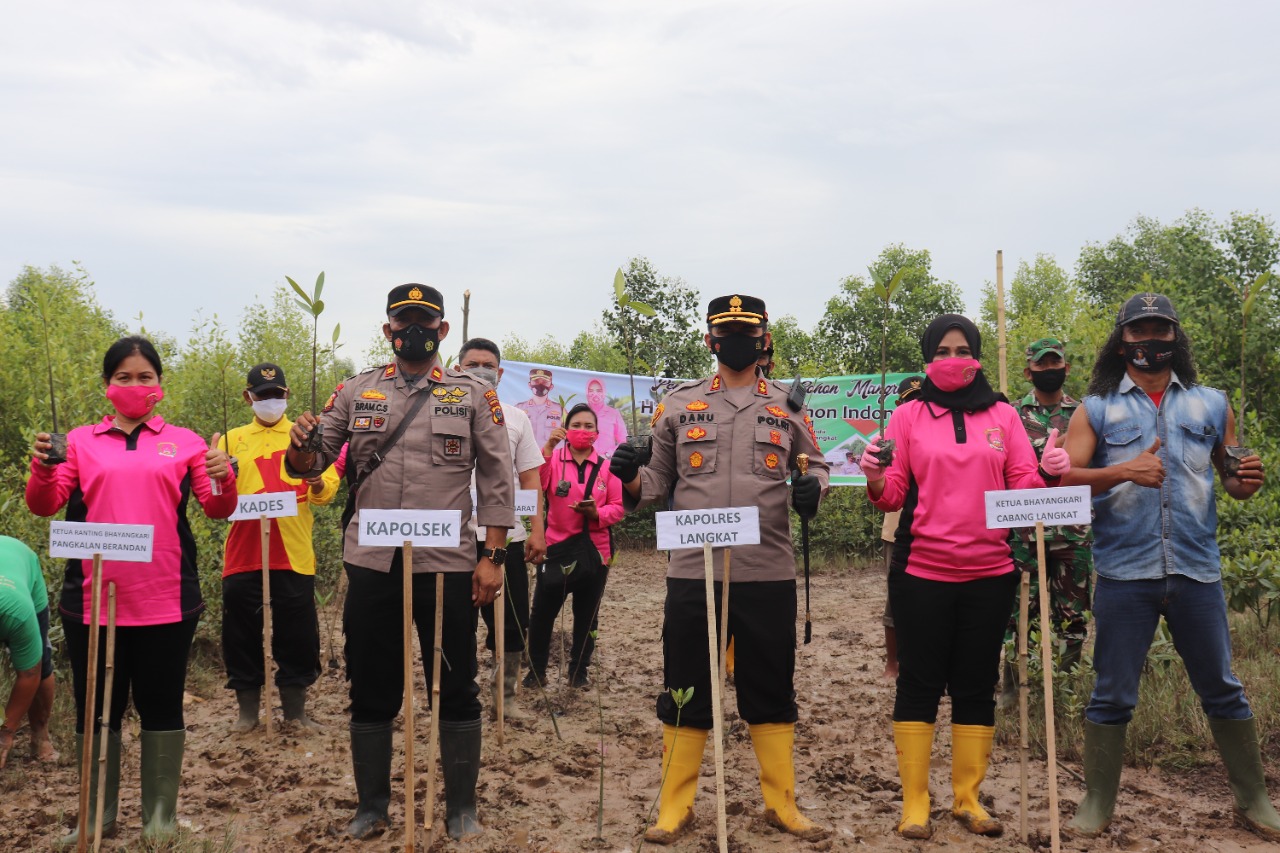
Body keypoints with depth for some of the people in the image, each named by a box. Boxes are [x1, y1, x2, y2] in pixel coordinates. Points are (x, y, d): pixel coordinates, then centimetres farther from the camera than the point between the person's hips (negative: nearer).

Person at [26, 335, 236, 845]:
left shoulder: (183, 441, 7)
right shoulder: (81, 441, 9)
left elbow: (217, 509, 1)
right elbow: (44, 507, 2)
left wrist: (224, 481, -20)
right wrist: (42, 469, -18)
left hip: (166, 600, -1)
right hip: (93, 600, 1)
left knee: (162, 706, 7)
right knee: (96, 708, 10)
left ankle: (160, 814, 19)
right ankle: (96, 815, 24)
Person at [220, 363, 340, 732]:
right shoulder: (232, 440, 13)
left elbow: (328, 490, 1)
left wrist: (317, 484, -21)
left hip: (293, 553, -1)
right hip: (243, 553, 1)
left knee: (297, 633, 4)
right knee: (242, 633, 6)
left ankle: (295, 709, 18)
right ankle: (247, 710, 19)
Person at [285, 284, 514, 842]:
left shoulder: (474, 396, 3)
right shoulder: (355, 392, 7)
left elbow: (496, 482, 1)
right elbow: (311, 466, 5)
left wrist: (493, 556, -6)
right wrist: (298, 448, -18)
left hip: (449, 566, -1)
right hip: (372, 565, 2)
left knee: (456, 691, 7)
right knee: (371, 691, 12)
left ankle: (462, 808, 23)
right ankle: (371, 806, 29)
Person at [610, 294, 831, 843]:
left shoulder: (788, 405, 9)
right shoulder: (678, 404, 8)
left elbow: (815, 464, 16)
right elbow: (659, 481, 11)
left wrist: (813, 486, -6)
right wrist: (631, 478, -10)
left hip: (769, 574, 1)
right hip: (693, 572, 0)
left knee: (772, 691, 10)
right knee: (685, 691, 6)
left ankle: (781, 804, 26)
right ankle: (675, 808, 20)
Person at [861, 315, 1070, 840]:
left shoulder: (1003, 416, 9)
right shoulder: (909, 415, 4)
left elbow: (1026, 489, 4)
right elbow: (893, 496, 0)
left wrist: (1050, 473, -16)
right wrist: (875, 479, -21)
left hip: (989, 573, 2)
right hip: (922, 572, -2)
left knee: (977, 686, 8)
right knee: (919, 684, 2)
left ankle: (968, 798, 20)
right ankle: (914, 803, 11)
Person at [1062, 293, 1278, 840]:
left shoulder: (1210, 404, 11)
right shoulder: (1097, 408, 4)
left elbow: (1232, 479, 16)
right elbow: (1062, 478, -6)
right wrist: (1122, 471, -22)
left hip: (1197, 572, 2)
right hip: (1125, 574, -2)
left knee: (1223, 691, 12)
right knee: (1112, 696, 5)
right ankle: (1097, 804, 18)